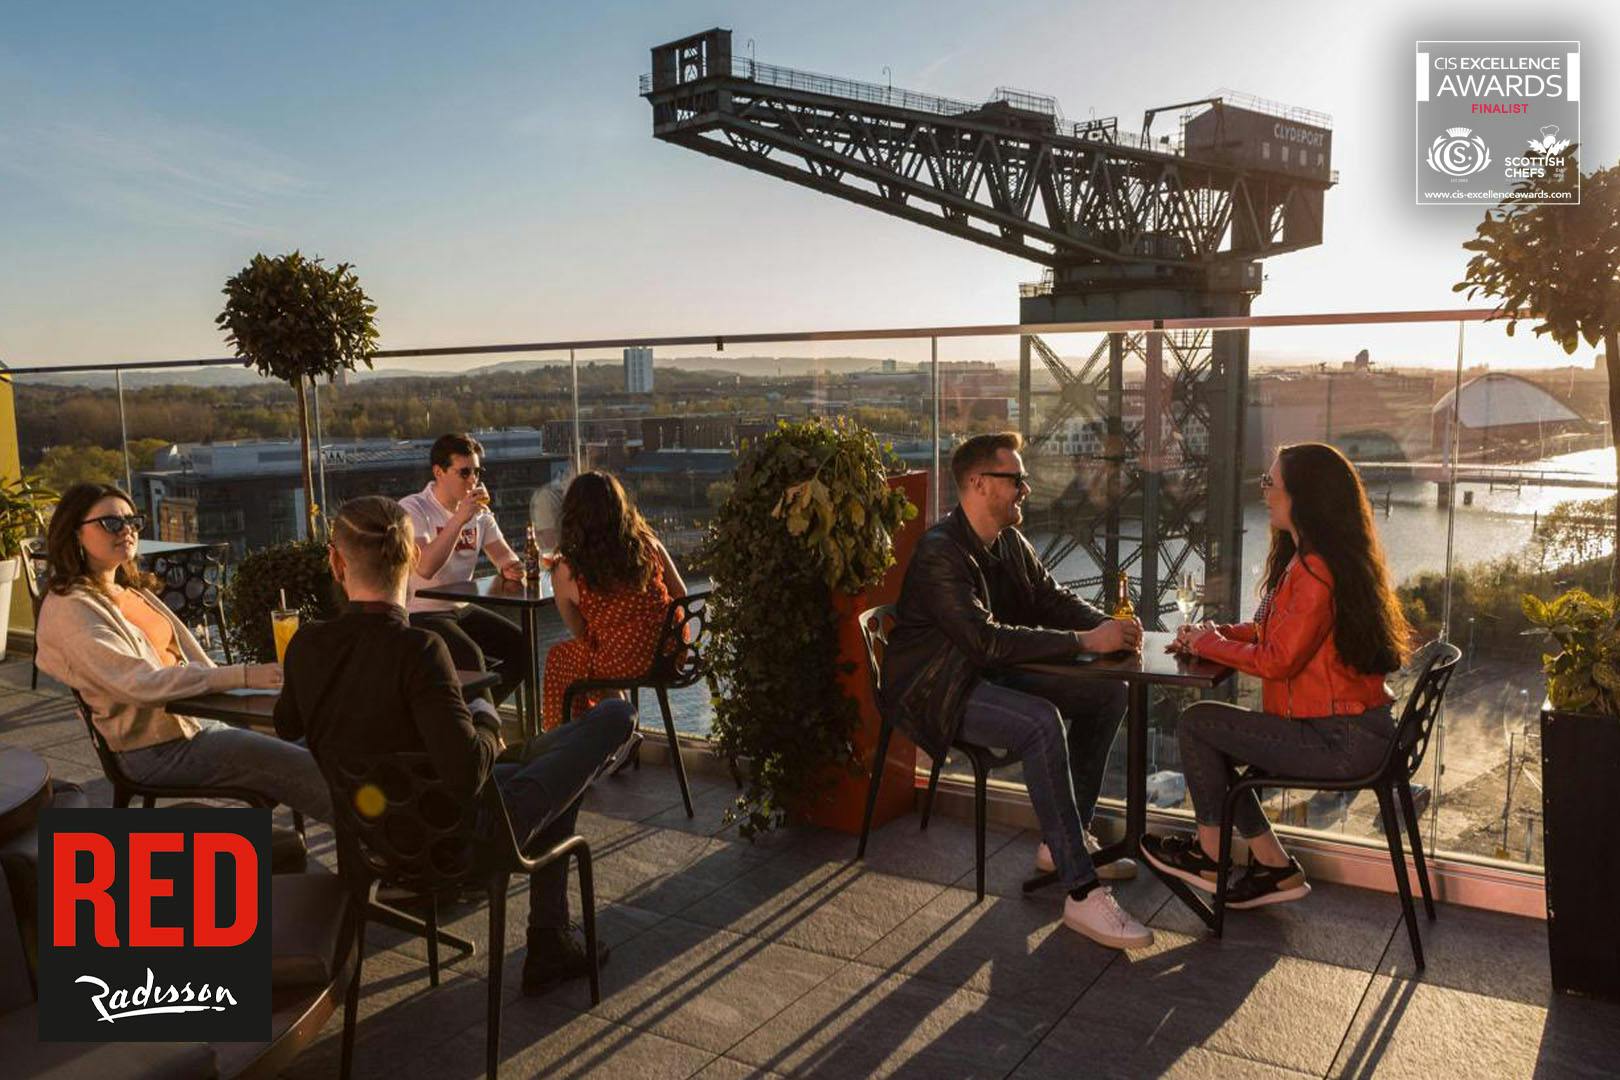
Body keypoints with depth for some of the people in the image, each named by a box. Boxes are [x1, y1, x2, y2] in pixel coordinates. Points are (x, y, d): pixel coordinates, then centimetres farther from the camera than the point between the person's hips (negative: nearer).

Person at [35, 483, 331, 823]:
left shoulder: (132, 590, 14)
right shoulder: (69, 608, -13)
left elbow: (187, 655, 13)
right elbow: (138, 683, -24)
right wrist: (242, 676, -30)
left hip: (197, 721, 8)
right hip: (157, 751, -8)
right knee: (315, 771, -18)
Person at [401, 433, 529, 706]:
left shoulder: (479, 511, 9)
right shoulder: (412, 508, -13)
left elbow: (503, 554, 6)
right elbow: (425, 568, -27)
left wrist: (510, 566, -19)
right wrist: (459, 519, -31)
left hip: (463, 609, 7)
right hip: (421, 614, -7)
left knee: (523, 646, -9)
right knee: (471, 657, -30)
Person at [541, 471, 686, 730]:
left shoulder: (565, 572, -9)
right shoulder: (647, 544, -3)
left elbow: (581, 634, 2)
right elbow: (680, 595, 6)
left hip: (623, 666, -4)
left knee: (557, 658, 26)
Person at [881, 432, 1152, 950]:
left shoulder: (1009, 541, 7)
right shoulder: (940, 552, -23)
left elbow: (1053, 597, 11)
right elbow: (986, 639, -31)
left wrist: (1109, 625, -11)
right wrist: (1085, 640, -29)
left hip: (993, 674, 10)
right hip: (937, 692, -10)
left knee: (1108, 694, 2)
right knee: (1042, 723, -33)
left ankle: (1064, 841, 9)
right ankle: (1082, 894, -28)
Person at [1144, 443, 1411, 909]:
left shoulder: (1316, 569, -23)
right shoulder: (1306, 559, 11)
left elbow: (1278, 660, -22)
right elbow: (1275, 631, 17)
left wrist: (1211, 645, -6)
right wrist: (1217, 633, 3)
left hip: (1343, 741, -10)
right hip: (1348, 728, 10)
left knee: (1196, 723, -5)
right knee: (1210, 732, 10)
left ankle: (1210, 853, 14)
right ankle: (1273, 865, 15)